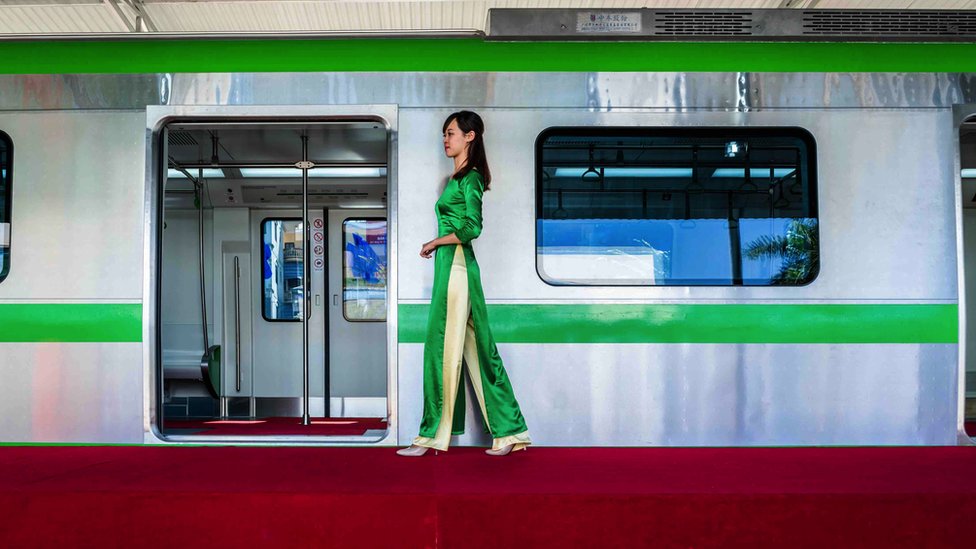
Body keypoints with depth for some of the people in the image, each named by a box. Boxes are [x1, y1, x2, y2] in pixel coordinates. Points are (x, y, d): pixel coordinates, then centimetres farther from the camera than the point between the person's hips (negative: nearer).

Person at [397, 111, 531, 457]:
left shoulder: (469, 178, -9)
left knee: (443, 347, -6)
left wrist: (434, 243, -9)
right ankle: (508, 433, 14)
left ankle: (433, 435, 2)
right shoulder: (458, 178, 18)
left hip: (457, 266, -10)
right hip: (451, 266, 10)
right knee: (476, 348, 9)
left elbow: (472, 227, -19)